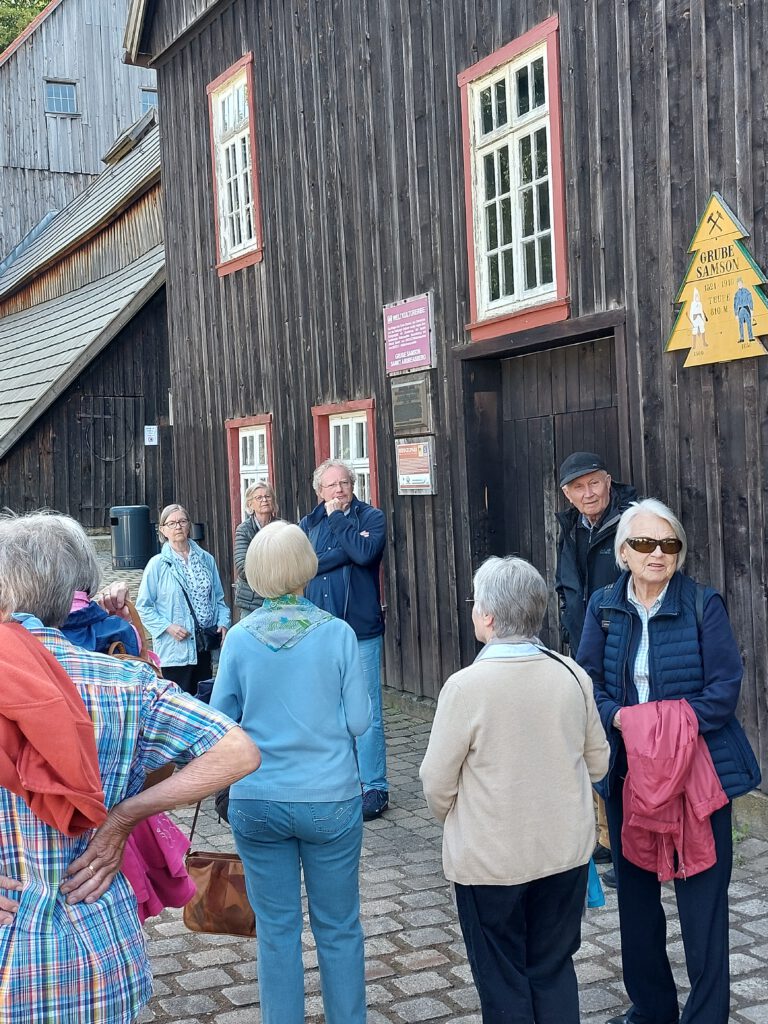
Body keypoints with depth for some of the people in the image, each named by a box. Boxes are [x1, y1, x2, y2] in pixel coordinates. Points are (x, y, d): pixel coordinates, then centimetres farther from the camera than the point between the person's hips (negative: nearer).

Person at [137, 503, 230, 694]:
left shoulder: (206, 560, 5)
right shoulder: (158, 564, -6)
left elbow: (218, 598, 12)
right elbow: (143, 607, -4)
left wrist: (222, 623, -4)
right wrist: (168, 627, -16)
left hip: (204, 646, 4)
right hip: (174, 649, -4)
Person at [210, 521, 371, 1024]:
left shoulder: (240, 638, -6)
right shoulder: (338, 633, -10)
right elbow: (359, 721, -6)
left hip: (256, 803, 1)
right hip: (330, 800, -1)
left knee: (276, 929, 13)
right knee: (339, 928, 14)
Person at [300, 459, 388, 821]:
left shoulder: (371, 517, 0)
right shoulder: (309, 524, 11)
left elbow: (366, 552, -19)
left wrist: (337, 518, -11)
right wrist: (348, 553, -10)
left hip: (361, 630, -4)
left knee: (367, 713, -3)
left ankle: (375, 788, 6)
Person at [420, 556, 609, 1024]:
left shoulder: (467, 686, -21)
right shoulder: (572, 675, -8)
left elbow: (438, 782, -13)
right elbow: (598, 762, 5)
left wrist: (455, 820, 8)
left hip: (490, 858, -4)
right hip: (566, 850, 4)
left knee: (503, 983, 14)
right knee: (555, 971, 20)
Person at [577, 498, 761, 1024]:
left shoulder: (704, 604, -8)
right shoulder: (604, 606, 2)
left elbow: (724, 687, -11)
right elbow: (588, 681, 1)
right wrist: (619, 717, -17)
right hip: (627, 772, 4)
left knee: (701, 897, 1)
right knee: (635, 894, 15)